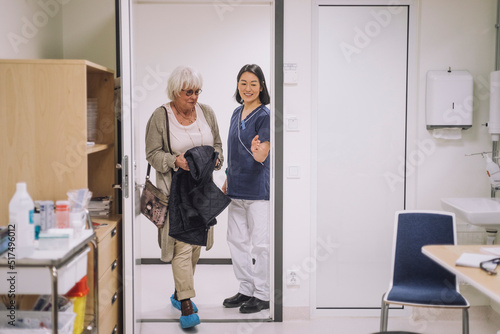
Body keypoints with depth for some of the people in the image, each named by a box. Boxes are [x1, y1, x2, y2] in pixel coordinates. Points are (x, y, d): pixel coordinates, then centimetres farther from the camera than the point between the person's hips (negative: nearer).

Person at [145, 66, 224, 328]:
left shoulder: (206, 112, 6)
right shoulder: (160, 117, -7)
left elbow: (217, 144, 14)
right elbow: (153, 153, -5)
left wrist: (215, 158, -7)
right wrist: (175, 161, -21)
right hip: (176, 188, -5)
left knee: (196, 242, 12)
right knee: (182, 244, -9)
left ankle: (179, 292, 29)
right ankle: (186, 304, -4)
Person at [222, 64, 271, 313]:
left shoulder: (265, 115, -11)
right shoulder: (237, 113, 12)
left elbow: (262, 156, -19)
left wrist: (257, 151, -41)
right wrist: (227, 180, 19)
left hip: (257, 188, -8)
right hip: (236, 189, 8)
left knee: (260, 243, 1)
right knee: (236, 240, 14)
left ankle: (263, 295, 14)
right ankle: (246, 290, 27)